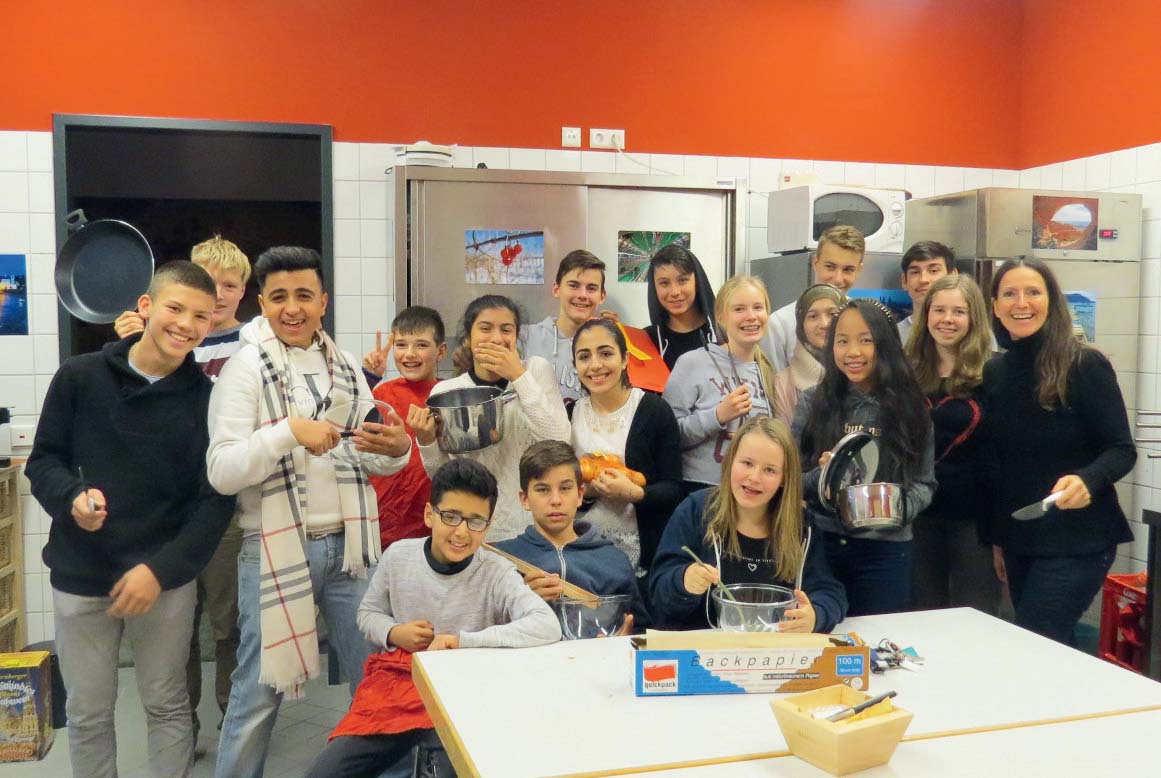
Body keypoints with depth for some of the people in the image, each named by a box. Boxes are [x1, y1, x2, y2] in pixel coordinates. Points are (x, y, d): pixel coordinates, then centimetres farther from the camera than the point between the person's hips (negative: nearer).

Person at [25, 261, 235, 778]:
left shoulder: (207, 397, -6)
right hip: (80, 577, 1)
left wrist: (161, 569, -15)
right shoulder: (79, 376, -4)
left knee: (167, 707, 12)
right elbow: (43, 460, 4)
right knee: (87, 713, 12)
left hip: (167, 579, 0)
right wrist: (72, 498, -17)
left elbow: (216, 499, -6)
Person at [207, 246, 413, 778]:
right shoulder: (246, 367, -6)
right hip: (276, 549, -4)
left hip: (348, 543, 4)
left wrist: (396, 449, -11)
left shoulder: (346, 367, 7)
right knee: (260, 691, 7)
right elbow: (222, 472, -13)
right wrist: (289, 432, -25)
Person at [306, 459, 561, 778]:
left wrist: (464, 640, -27)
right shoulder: (397, 556, -3)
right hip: (395, 681, 4)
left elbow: (548, 627, -27)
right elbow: (368, 613, 14)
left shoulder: (496, 573, -13)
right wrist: (394, 634, -9)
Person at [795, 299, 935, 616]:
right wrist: (819, 477, -18)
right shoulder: (813, 402, 2)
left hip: (886, 549, 0)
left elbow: (924, 484, 5)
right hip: (819, 544, 0)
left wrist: (898, 509, -14)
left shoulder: (908, 409, 2)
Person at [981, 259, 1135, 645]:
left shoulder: (1085, 366, -11)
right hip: (1017, 540, 5)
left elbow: (1121, 450, -10)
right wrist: (995, 539, 12)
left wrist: (1087, 480, -31)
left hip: (1077, 541, -5)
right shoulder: (993, 373, 4)